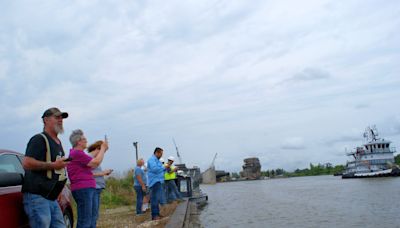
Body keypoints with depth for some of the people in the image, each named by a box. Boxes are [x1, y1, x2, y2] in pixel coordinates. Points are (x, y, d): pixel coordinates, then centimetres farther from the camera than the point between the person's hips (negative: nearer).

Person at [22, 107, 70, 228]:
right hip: (37, 196, -9)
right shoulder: (39, 139, -9)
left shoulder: (58, 142, 20)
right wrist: (53, 165, -20)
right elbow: (27, 163, -21)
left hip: (52, 198, 9)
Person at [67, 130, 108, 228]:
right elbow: (96, 163, -15)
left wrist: (102, 150, 15)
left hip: (88, 188, 11)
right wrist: (103, 148, -3)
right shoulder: (77, 153, -13)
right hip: (83, 189, -11)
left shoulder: (78, 153, 20)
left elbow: (93, 165, 20)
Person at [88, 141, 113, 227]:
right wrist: (102, 173, -12)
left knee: (95, 215, 11)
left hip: (97, 189, 10)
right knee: (93, 215, -10)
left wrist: (104, 173, 8)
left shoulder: (94, 158, 19)